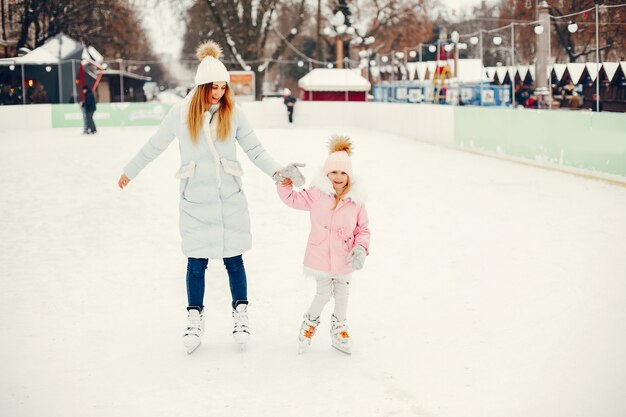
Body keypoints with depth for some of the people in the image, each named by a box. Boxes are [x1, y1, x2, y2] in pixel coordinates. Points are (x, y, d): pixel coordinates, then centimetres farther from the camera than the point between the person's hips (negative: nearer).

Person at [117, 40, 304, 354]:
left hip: (230, 199, 0)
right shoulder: (181, 113, -3)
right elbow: (154, 146, 9)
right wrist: (129, 172, 18)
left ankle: (240, 315, 21)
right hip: (195, 201, 0)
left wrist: (276, 171, -15)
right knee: (196, 262, 4)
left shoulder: (232, 113, -2)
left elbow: (254, 149, 0)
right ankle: (195, 319, 19)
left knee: (233, 259, 6)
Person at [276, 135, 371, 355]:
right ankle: (310, 323, 32)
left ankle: (339, 329, 38)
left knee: (342, 295, 16)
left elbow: (363, 229, 1)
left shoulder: (356, 202, -7)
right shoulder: (316, 195, -8)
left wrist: (361, 248, -14)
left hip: (344, 259, 2)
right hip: (320, 257, -2)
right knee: (324, 294, 3)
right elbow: (292, 198, 2)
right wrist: (285, 182, -14)